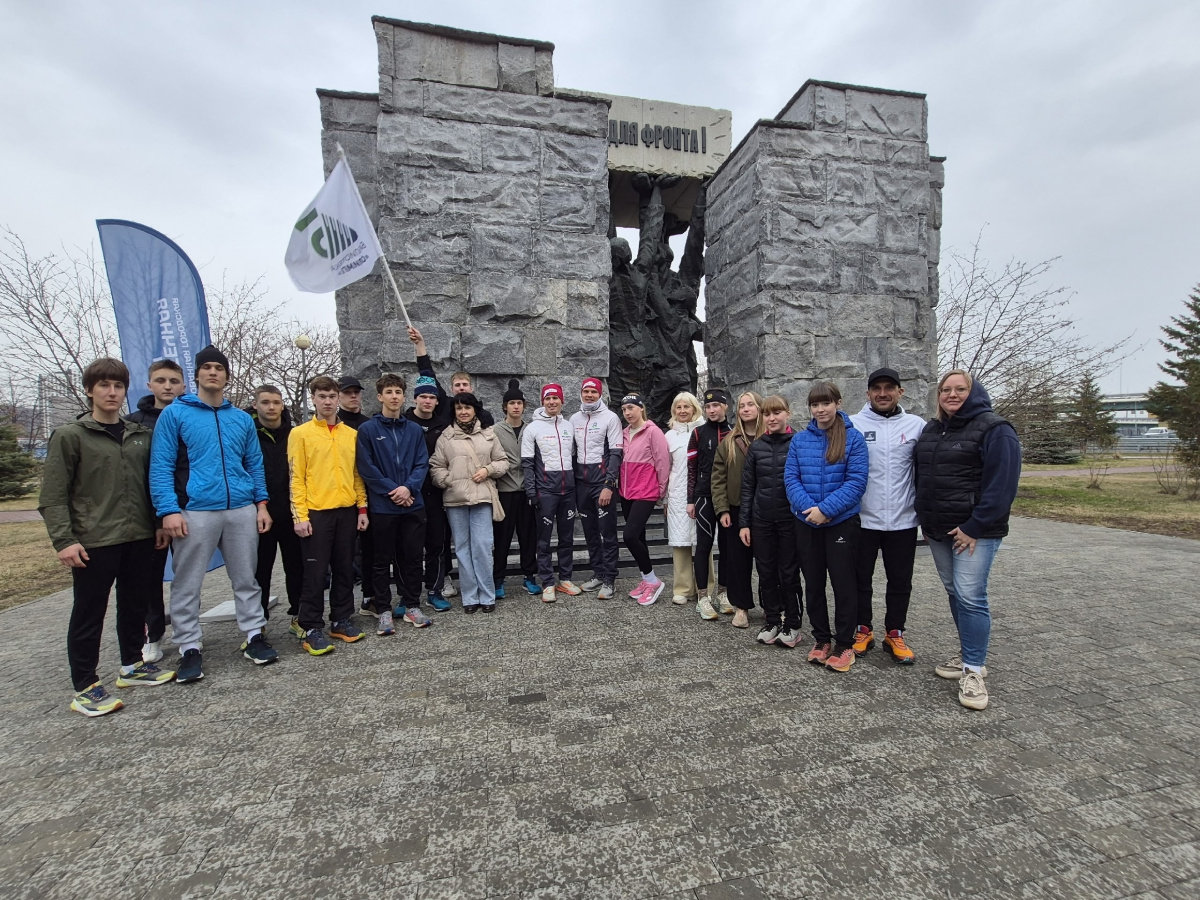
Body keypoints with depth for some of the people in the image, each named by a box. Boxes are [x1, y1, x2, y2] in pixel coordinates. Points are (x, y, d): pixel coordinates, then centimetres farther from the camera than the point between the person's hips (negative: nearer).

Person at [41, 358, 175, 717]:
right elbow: (53, 495, -7)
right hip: (93, 542, -5)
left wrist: (159, 523, 9)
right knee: (89, 614, 5)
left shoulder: (140, 435, 10)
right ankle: (85, 687, 17)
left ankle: (132, 666, 32)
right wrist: (64, 540, -15)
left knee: (135, 606, 15)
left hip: (139, 538, 5)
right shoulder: (70, 435, -3)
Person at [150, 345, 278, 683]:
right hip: (195, 512, -2)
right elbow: (160, 466, -3)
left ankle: (254, 636, 21)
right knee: (187, 585, 5)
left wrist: (262, 503, 6)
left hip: (242, 509, 3)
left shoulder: (242, 419, 13)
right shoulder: (175, 414, 2)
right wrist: (169, 510, -12)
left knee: (246, 579, 10)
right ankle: (189, 648, 18)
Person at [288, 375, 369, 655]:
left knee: (345, 568, 10)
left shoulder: (351, 434, 11)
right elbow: (296, 478, -4)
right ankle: (311, 627, 14)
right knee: (315, 572, 2)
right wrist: (299, 515, -11)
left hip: (347, 511, 4)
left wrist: (362, 508, 6)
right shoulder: (300, 433, -1)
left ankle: (341, 620, 23)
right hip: (316, 512, -4)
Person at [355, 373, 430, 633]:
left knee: (412, 557, 10)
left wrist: (408, 487, -13)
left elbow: (422, 464, 3)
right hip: (382, 506, -3)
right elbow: (366, 468, -7)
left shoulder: (415, 430, 8)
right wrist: (392, 491, -12)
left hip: (413, 504, 3)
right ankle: (383, 610, 18)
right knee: (382, 560, 7)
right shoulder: (368, 429, -1)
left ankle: (412, 606, 22)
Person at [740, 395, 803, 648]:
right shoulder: (756, 447, 5)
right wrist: (744, 522, 3)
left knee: (789, 573, 7)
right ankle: (771, 621, 25)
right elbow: (747, 487, 6)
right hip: (761, 521, 3)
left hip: (791, 520, -3)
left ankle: (792, 625, 22)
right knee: (766, 573, 10)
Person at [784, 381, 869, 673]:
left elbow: (856, 481, -13)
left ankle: (844, 644, 23)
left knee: (843, 582, 6)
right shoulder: (799, 440, 3)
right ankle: (821, 639, 29)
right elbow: (790, 477, -2)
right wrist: (808, 507, -17)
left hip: (841, 521, -3)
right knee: (813, 582, 13)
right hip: (806, 523, 3)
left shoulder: (853, 437, -6)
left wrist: (826, 509, -20)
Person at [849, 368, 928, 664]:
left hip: (903, 520, 1)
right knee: (861, 579, 11)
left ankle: (895, 634, 30)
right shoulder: (852, 425, -2)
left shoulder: (916, 425, 2)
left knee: (900, 582, 13)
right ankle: (863, 630, 28)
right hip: (862, 518, -1)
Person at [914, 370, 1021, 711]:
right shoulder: (931, 429, 14)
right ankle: (969, 652, 27)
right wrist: (925, 518, 11)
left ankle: (973, 670, 2)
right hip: (938, 529, 7)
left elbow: (1001, 484, -15)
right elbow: (921, 475, 19)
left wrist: (975, 527, -18)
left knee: (970, 596, -9)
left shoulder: (994, 429, -9)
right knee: (954, 592, 13)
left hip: (975, 530, -7)